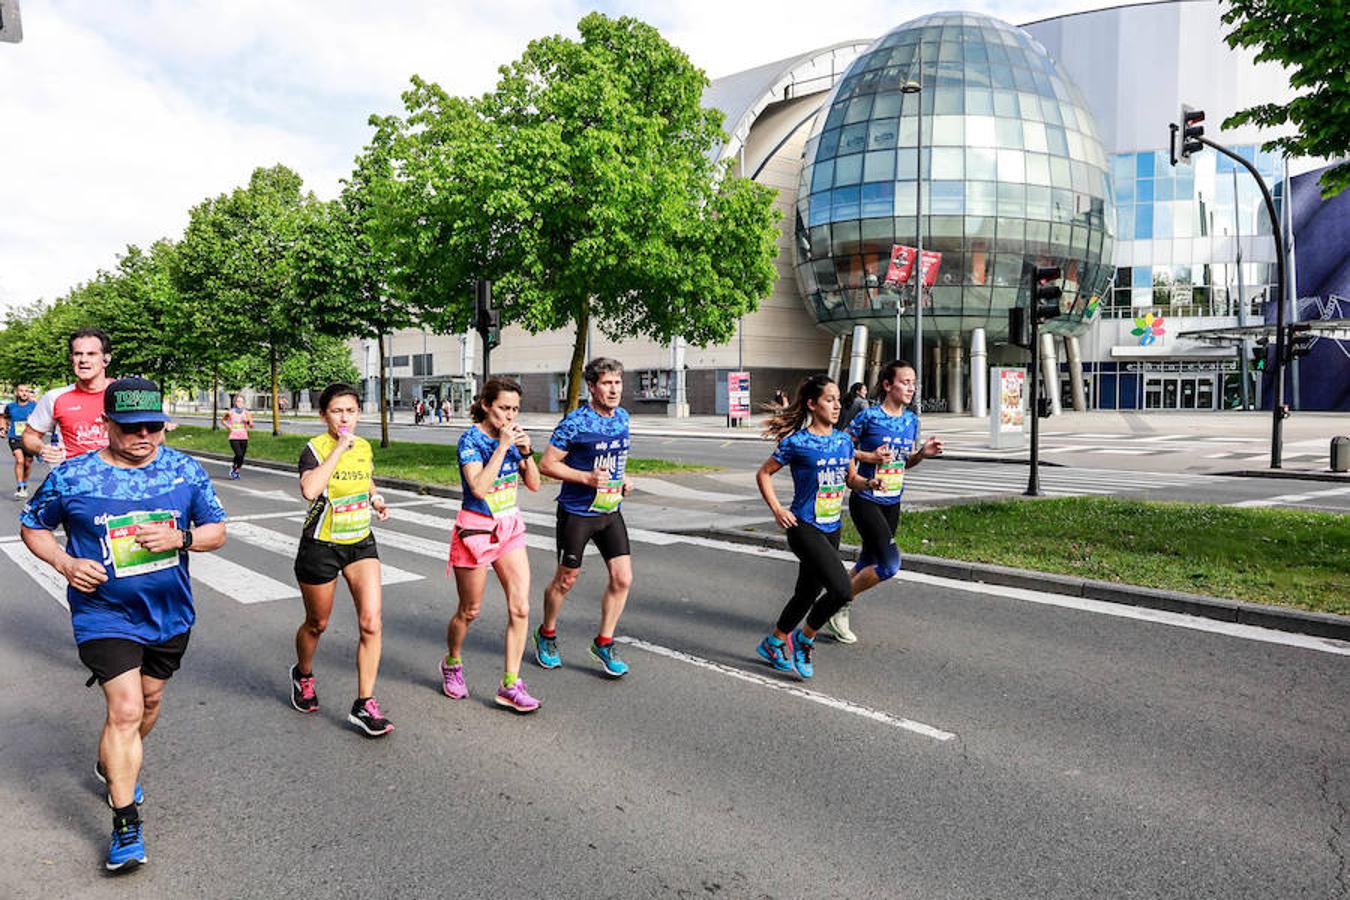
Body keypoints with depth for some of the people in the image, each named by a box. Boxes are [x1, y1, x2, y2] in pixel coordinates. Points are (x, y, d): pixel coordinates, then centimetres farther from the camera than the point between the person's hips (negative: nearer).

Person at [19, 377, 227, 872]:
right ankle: (126, 826, 3)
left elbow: (217, 530, 1)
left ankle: (113, 766, 51)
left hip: (170, 613, 4)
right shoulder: (70, 476, -9)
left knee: (149, 699, 21)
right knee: (125, 711, -11)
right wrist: (65, 563, -13)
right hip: (104, 616, -3)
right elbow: (32, 526, 5)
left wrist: (179, 538, -20)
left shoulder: (186, 470, -5)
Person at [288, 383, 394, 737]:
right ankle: (303, 675, 47)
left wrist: (377, 501, 2)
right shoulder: (314, 449, -15)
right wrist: (339, 449, -31)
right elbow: (310, 489, -35)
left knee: (371, 622, -9)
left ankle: (364, 705, 0)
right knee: (317, 623, 15)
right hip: (321, 546, -4)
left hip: (361, 542, 4)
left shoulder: (364, 447, 2)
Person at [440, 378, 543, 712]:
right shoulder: (471, 439, -15)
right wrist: (502, 446, -26)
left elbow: (534, 484, 4)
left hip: (510, 528, 6)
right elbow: (479, 488, -27)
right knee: (469, 611, 11)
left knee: (520, 608, -3)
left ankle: (510, 685, 6)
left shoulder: (511, 435, 3)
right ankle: (452, 664, 39)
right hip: (476, 530, -5)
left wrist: (526, 451, -12)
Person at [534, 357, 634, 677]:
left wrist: (622, 479, 3)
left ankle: (604, 643, 17)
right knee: (566, 579, 9)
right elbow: (547, 464, -14)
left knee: (622, 579, 0)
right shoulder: (575, 423, -17)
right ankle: (546, 635, 33)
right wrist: (586, 477, -23)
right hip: (577, 513, -6)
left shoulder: (623, 417, 4)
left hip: (610, 511, 6)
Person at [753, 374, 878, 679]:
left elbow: (851, 478, 19)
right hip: (804, 528, -7)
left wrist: (868, 483, -3)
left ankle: (773, 643, 35)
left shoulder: (843, 440, 7)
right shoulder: (796, 442, -11)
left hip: (831, 529, 7)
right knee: (841, 589, -18)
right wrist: (777, 510, -11)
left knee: (808, 593, 15)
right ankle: (804, 637, 6)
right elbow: (763, 474, -2)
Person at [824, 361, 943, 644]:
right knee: (890, 564, -14)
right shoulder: (869, 416, -12)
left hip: (892, 502, 7)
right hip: (866, 500, -7)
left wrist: (923, 453, -4)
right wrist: (870, 456, -19)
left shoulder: (911, 419, 7)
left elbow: (906, 462, 15)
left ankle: (838, 612, 33)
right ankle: (841, 604, 6)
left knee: (868, 562, 15)